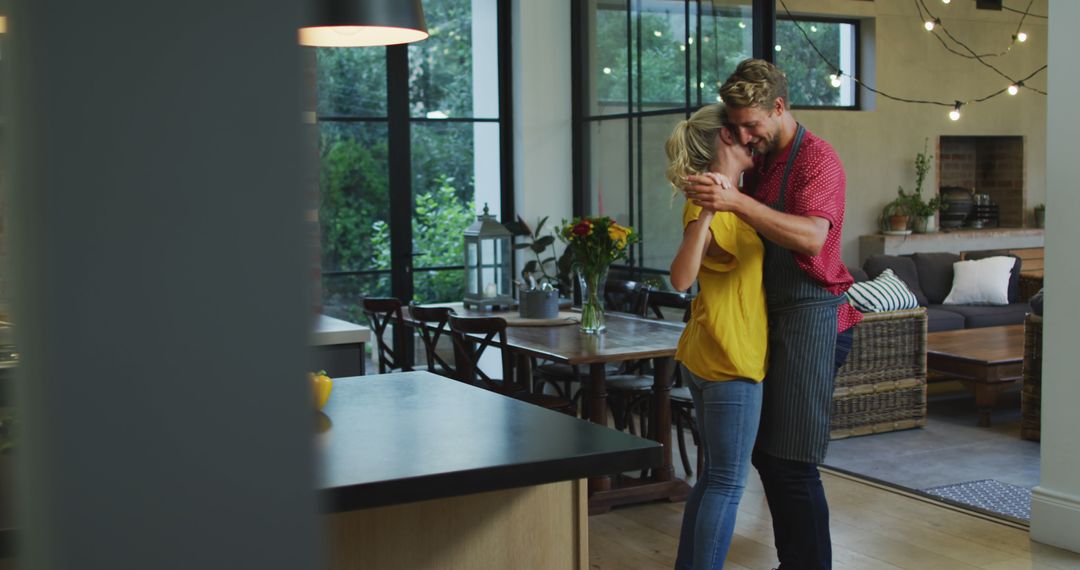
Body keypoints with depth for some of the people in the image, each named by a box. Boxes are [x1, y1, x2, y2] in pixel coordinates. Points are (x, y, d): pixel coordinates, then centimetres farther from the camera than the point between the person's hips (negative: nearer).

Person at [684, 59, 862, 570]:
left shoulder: (816, 159, -11)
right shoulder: (760, 163, 15)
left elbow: (812, 237, -30)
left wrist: (736, 202, -37)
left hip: (811, 316, -9)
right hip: (772, 316, 9)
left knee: (792, 461, -10)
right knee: (766, 453, 13)